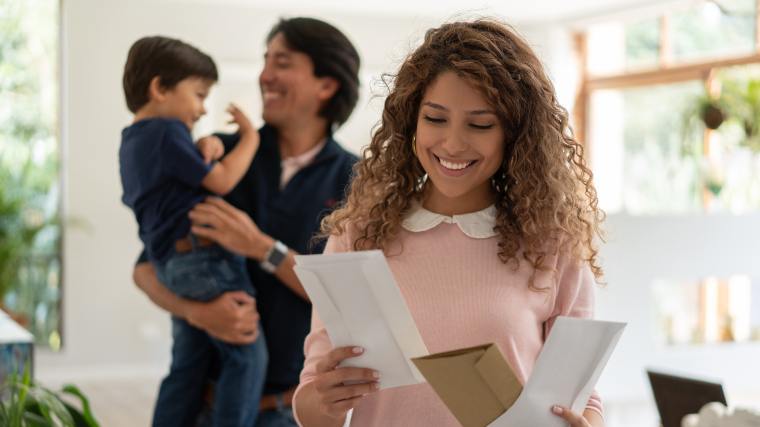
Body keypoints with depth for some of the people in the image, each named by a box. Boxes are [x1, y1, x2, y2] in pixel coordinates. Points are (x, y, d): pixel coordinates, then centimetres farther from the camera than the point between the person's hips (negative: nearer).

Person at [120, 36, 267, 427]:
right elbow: (222, 181, -13)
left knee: (187, 366, 15)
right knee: (248, 355, -4)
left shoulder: (132, 140, 19)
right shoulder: (168, 132, -11)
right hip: (205, 258, -10)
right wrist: (250, 138, 0)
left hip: (173, 268, 10)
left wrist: (204, 153, 13)